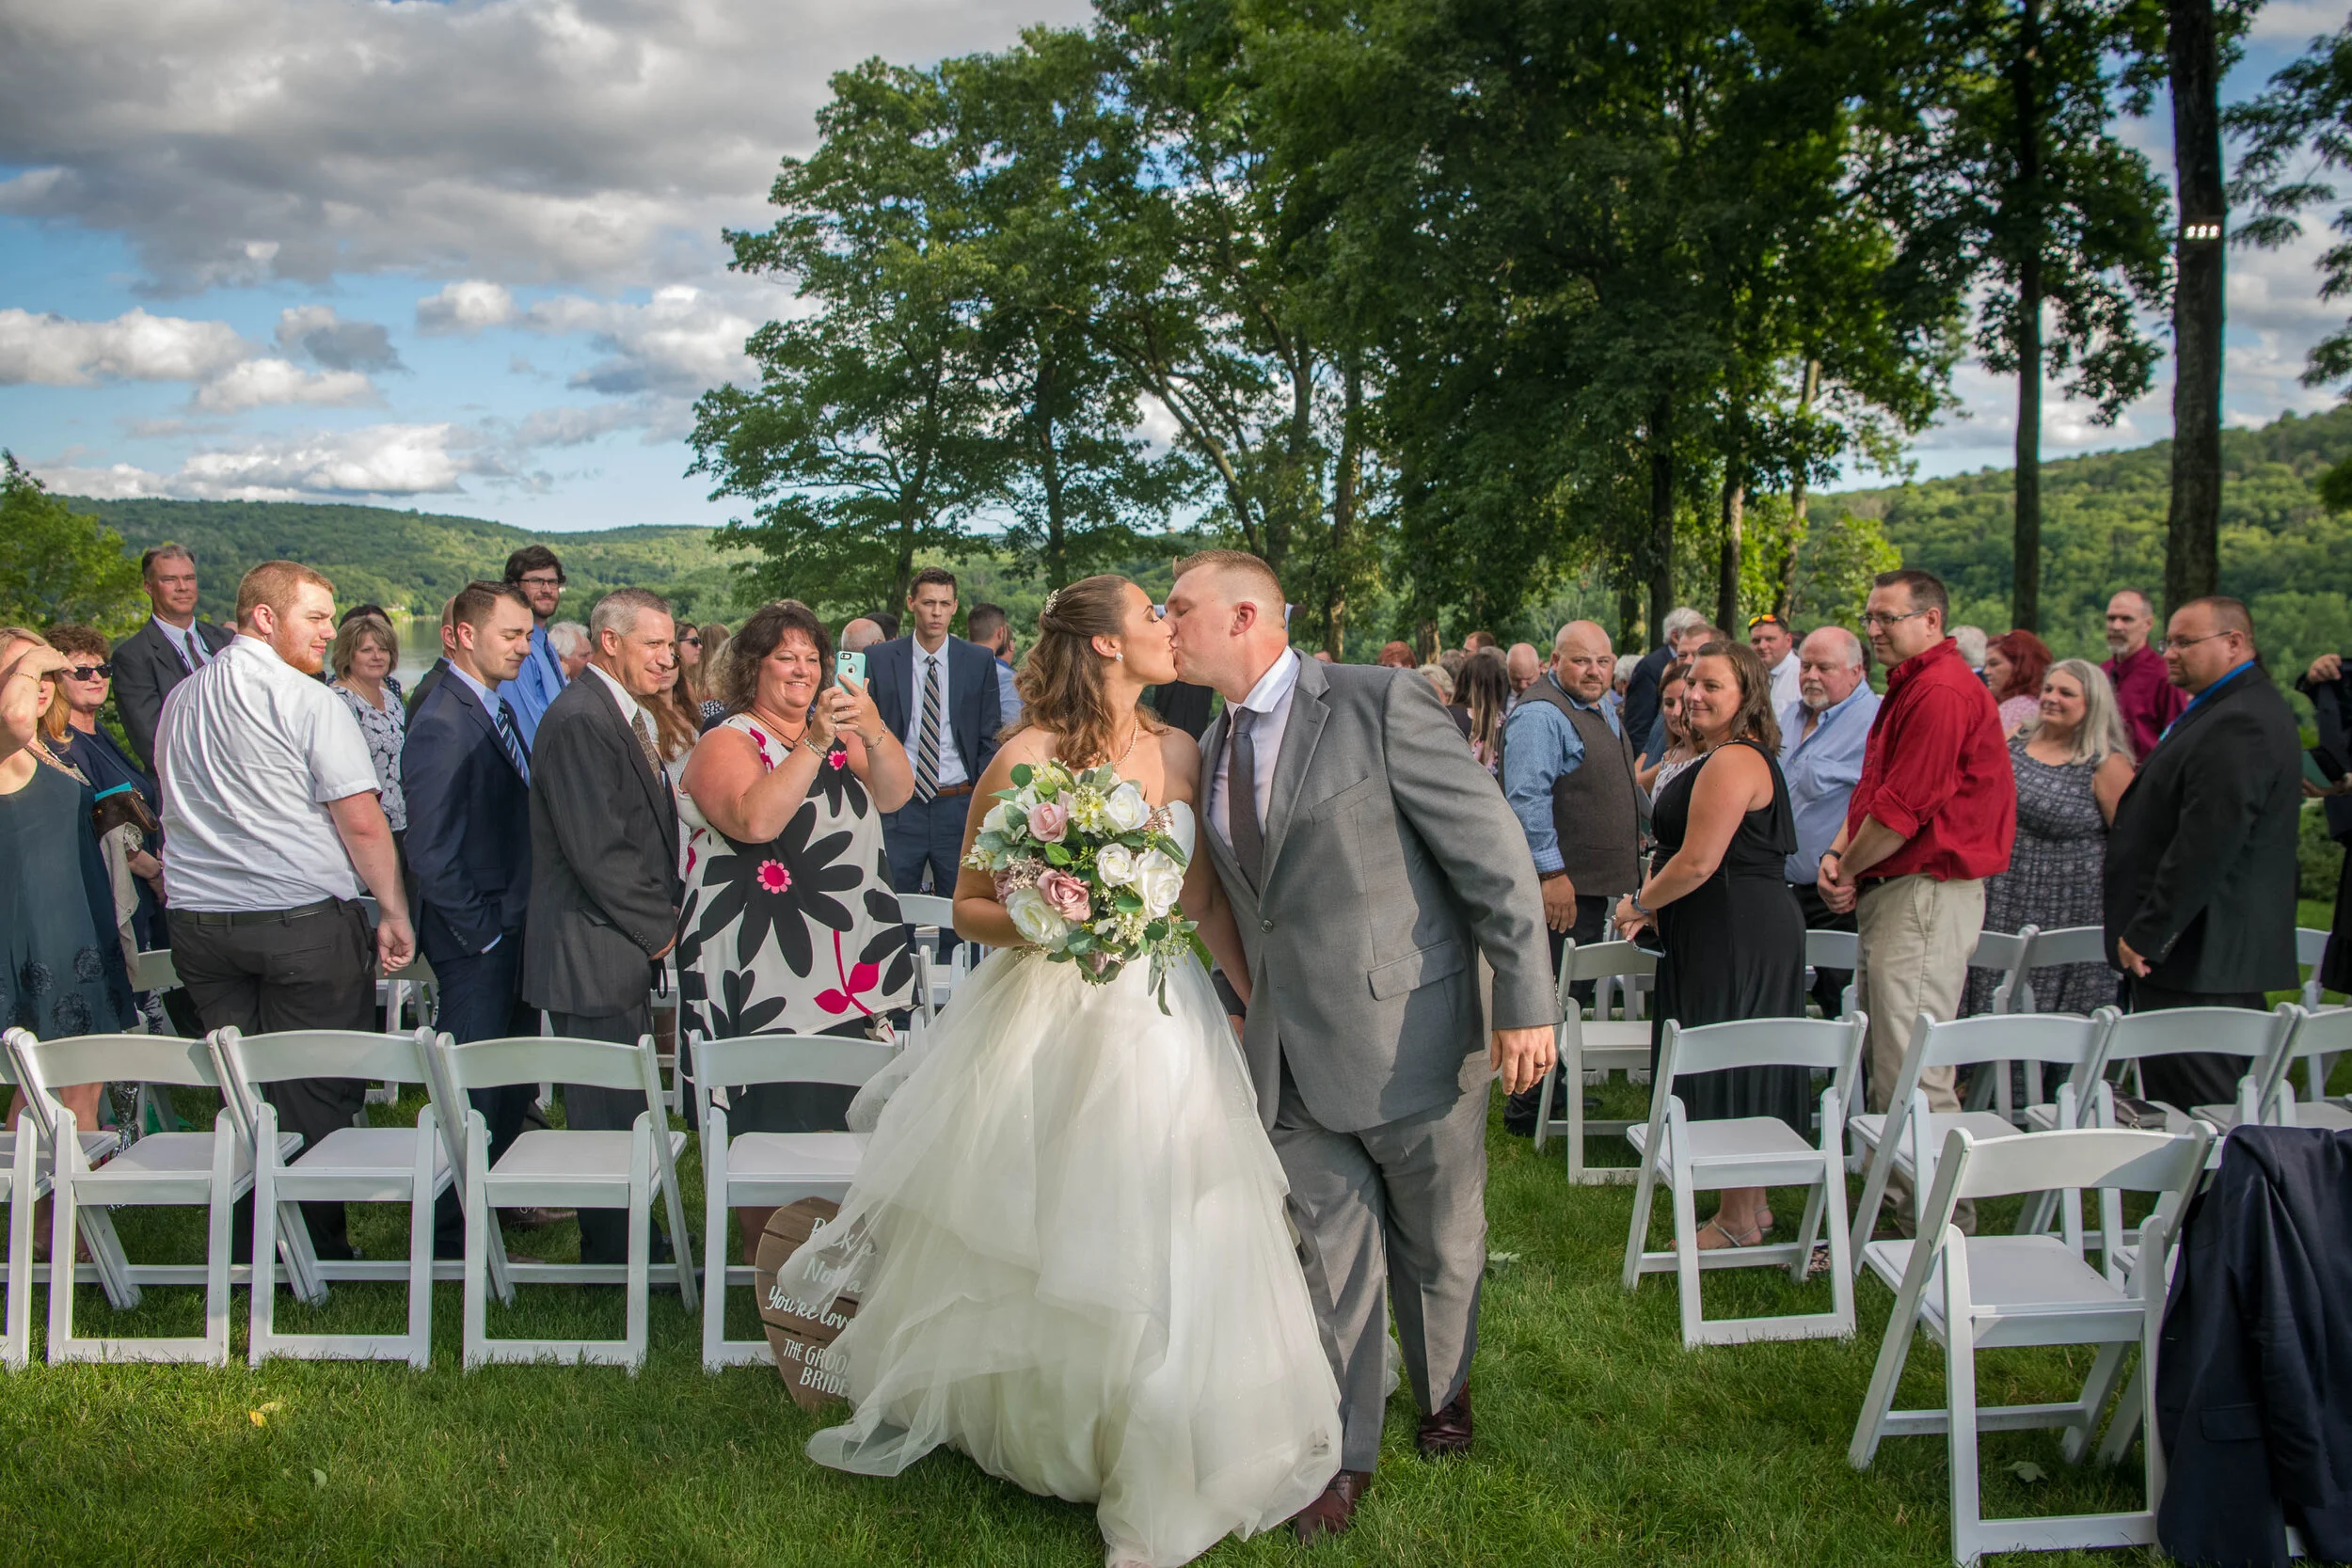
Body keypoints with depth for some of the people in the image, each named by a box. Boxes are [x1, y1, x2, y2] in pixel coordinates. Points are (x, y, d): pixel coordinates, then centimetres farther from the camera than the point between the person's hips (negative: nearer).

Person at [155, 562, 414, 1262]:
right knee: (319, 1093, 3)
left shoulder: (178, 699, 13)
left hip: (197, 917, 7)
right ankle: (315, 1249, 8)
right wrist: (394, 914, -5)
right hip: (304, 917, -6)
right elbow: (361, 821, -13)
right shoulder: (307, 701, -9)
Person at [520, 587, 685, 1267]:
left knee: (624, 1110, 17)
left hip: (627, 949, 10)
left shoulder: (624, 715, 15)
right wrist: (658, 930, -12)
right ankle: (613, 1257, 11)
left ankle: (627, 1244, 27)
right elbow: (598, 852, -22)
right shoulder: (580, 721, -18)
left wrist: (663, 917, 8)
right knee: (608, 1116, 0)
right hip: (593, 956, -10)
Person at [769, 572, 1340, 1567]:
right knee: (998, 1241, 10)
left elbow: (1203, 901, 9)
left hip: (1159, 1024, 4)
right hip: (1043, 1023, -4)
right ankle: (919, 1407, 39)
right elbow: (969, 906, -5)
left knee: (1160, 1250, 7)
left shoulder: (1179, 752, 3)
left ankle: (1157, 1480, 27)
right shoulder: (1027, 756, -10)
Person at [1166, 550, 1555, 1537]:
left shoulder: (1380, 705, -13)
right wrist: (1253, 1005, 13)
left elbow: (1493, 854, -13)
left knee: (1440, 1246, 15)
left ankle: (1443, 1397, 42)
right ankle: (1346, 1456, 28)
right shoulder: (1216, 745, 9)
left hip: (1410, 1037, -5)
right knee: (1333, 1254, 12)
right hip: (1291, 1050, 5)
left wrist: (1524, 1002, -14)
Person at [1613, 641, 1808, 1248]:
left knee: (1729, 1071, -2)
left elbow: (1698, 862, -22)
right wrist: (1656, 903, 12)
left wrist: (1640, 903, -7)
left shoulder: (1731, 762, -18)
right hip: (1755, 929, 11)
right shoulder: (1745, 755, 18)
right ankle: (1752, 1205, 28)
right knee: (1743, 1070, 17)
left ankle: (1737, 1222, 8)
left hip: (1736, 938, -11)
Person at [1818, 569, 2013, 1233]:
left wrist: (1847, 871, -6)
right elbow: (1873, 789, 20)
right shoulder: (1910, 686, 20)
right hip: (1893, 892, 11)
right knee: (1882, 1059, 16)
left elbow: (1904, 808, -19)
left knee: (1912, 1069, -8)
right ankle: (1895, 1191, 25)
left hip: (1926, 894, -11)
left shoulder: (1942, 692, -16)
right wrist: (1839, 852, 3)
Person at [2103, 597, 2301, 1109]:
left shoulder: (2240, 725, -19)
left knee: (2194, 1113, -6)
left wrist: (2146, 936, -19)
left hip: (2198, 962, -11)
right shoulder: (2228, 710, 18)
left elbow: (2207, 844, -24)